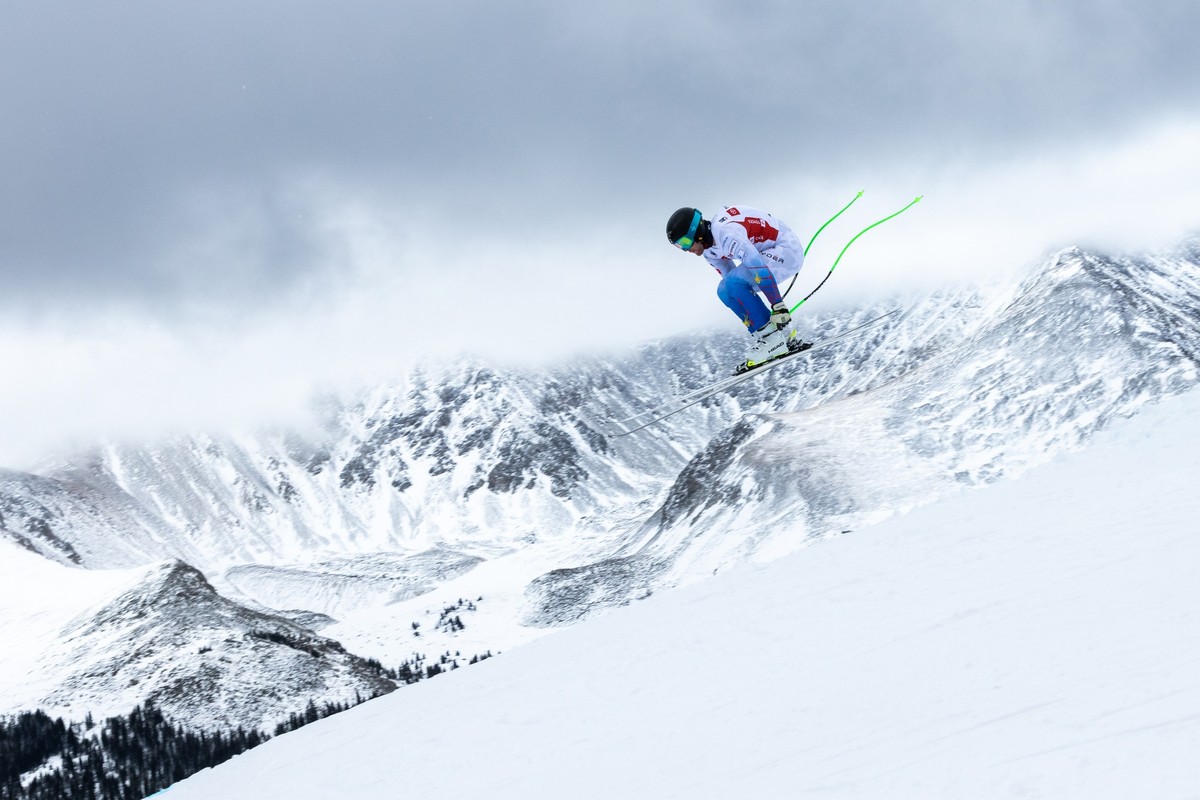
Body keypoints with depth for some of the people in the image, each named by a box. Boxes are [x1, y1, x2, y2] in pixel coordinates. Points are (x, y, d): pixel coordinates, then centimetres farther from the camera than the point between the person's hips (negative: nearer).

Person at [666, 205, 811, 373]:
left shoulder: (726, 233, -29)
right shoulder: (710, 251, 3)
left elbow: (758, 267, -34)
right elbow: (729, 275, 14)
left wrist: (778, 306, -36)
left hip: (788, 249, -10)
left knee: (735, 284, -25)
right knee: (725, 291, 3)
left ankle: (771, 339, -17)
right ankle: (787, 337, 4)